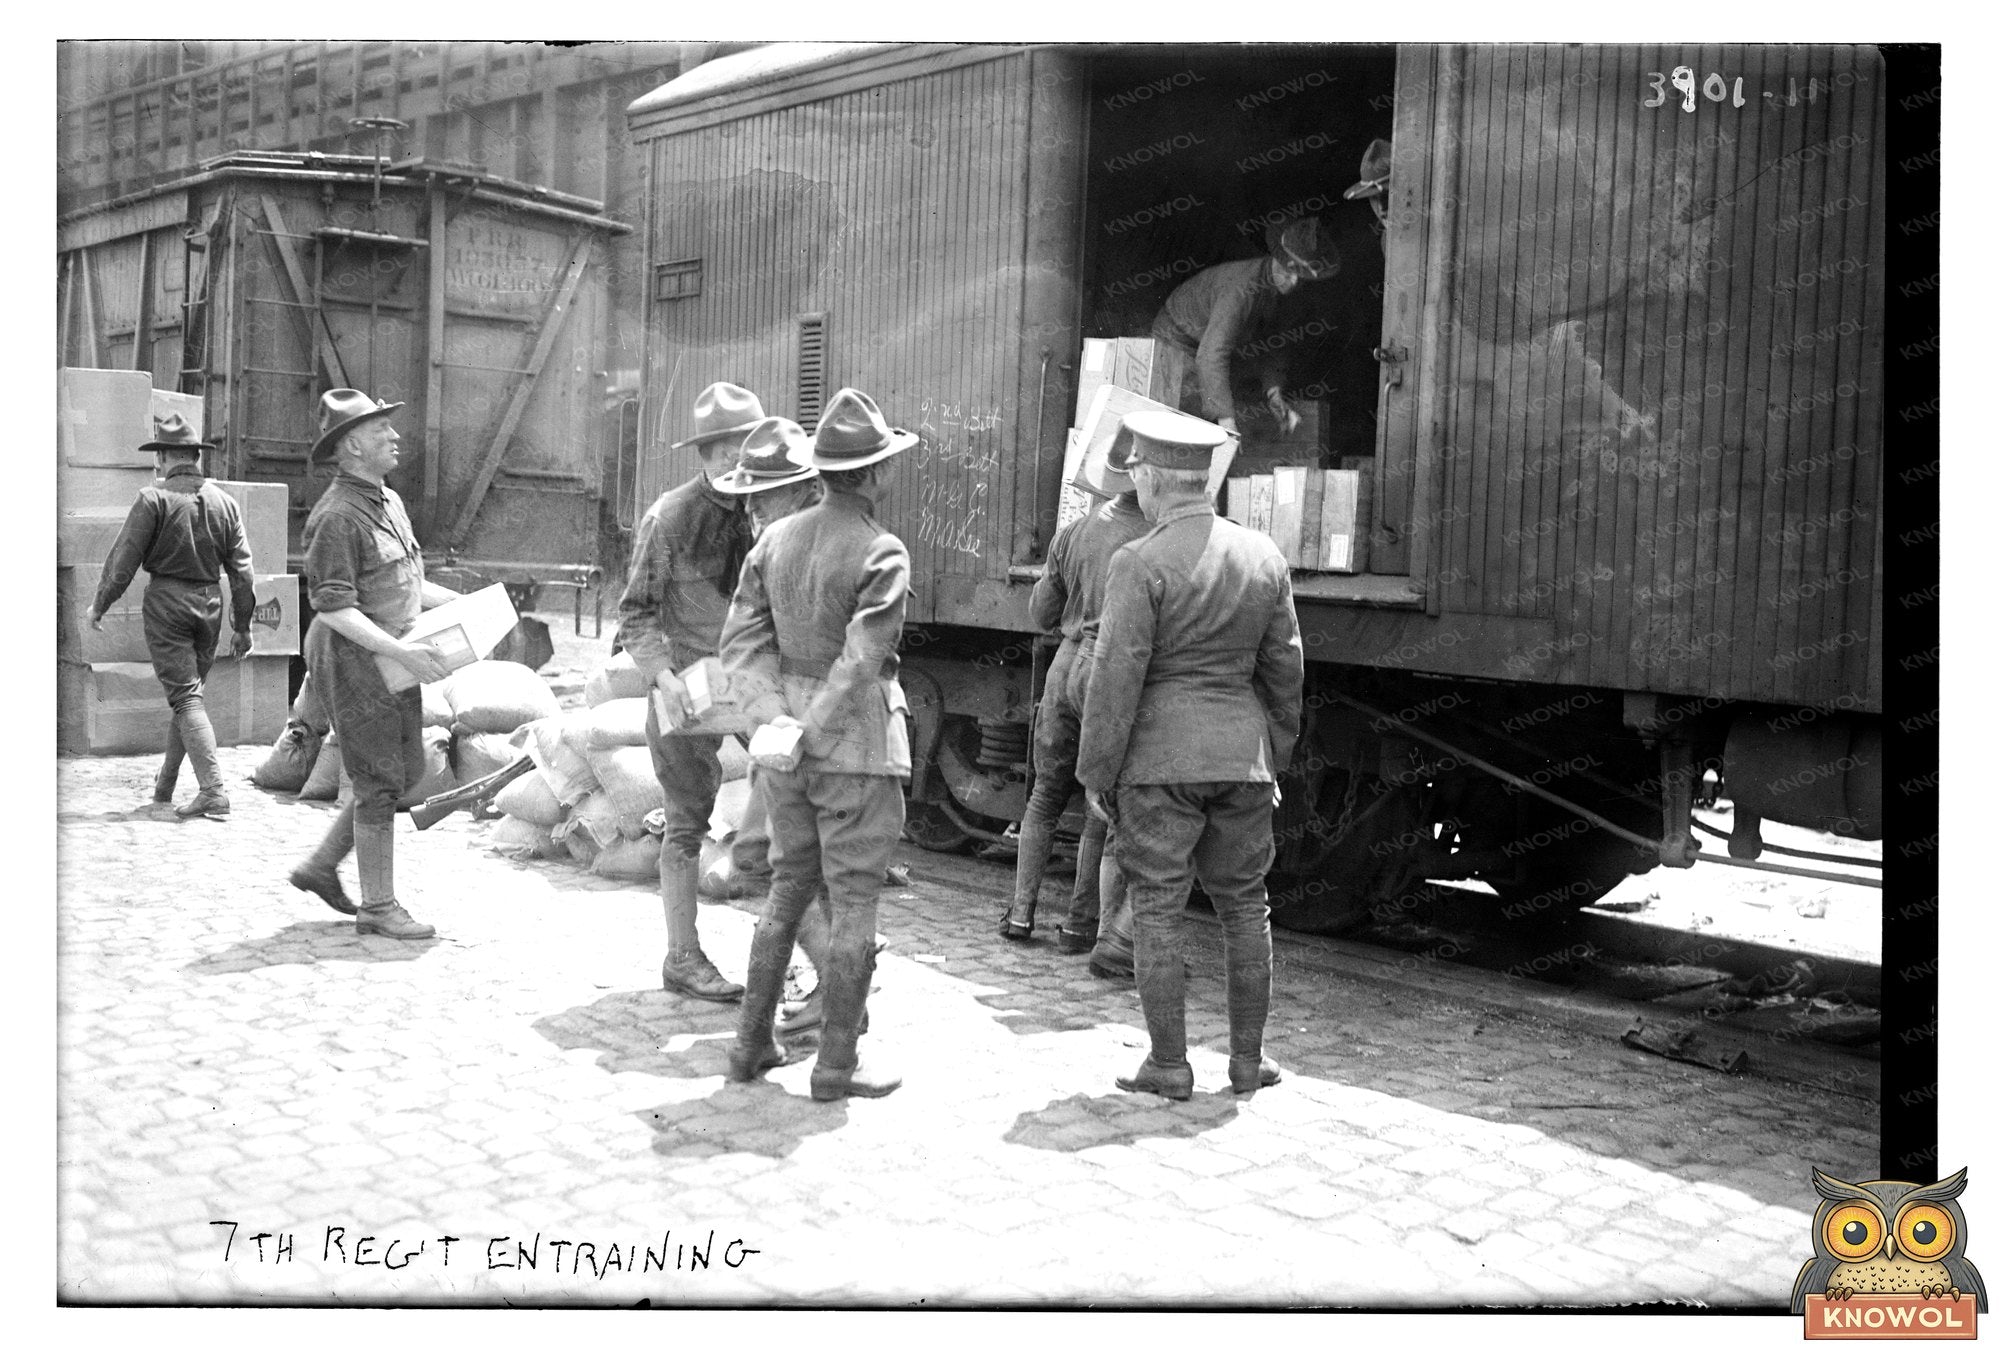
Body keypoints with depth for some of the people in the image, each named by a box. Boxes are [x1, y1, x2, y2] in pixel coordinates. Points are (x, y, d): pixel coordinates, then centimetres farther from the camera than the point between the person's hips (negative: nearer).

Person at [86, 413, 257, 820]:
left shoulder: (154, 498, -8)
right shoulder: (224, 502, 5)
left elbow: (124, 558, -8)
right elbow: (241, 570, 6)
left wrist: (98, 605, 5)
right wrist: (242, 626, 13)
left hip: (166, 602, -5)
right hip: (210, 604, 5)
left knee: (185, 696, -6)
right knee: (187, 691, 17)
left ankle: (213, 791, -16)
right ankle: (164, 784, 30)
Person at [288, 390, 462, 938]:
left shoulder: (389, 501, 12)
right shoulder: (337, 516, -18)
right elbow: (334, 609, -23)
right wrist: (402, 651, -28)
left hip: (393, 661, 9)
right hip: (354, 663, -9)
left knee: (406, 773, 15)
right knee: (380, 784, -3)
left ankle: (321, 867, 28)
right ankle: (379, 908, 8)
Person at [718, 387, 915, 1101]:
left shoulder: (776, 538, 5)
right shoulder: (881, 552, -14)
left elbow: (742, 640, 0)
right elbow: (860, 662, -22)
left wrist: (775, 718, -8)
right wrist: (814, 731, -15)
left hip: (786, 740, 6)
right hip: (857, 745, -6)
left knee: (787, 887, 19)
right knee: (854, 901, 4)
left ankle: (752, 1043, 25)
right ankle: (837, 1063, 11)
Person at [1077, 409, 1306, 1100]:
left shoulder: (1141, 563, -13)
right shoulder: (1263, 555, 4)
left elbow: (1116, 677, -14)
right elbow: (1284, 667, 10)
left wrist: (1095, 773, -6)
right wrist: (1274, 757, 20)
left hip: (1161, 758, -5)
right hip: (1240, 754, 5)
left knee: (1157, 912, 4)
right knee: (1245, 906, 14)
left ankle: (1170, 1064, 8)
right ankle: (1247, 1058, 20)